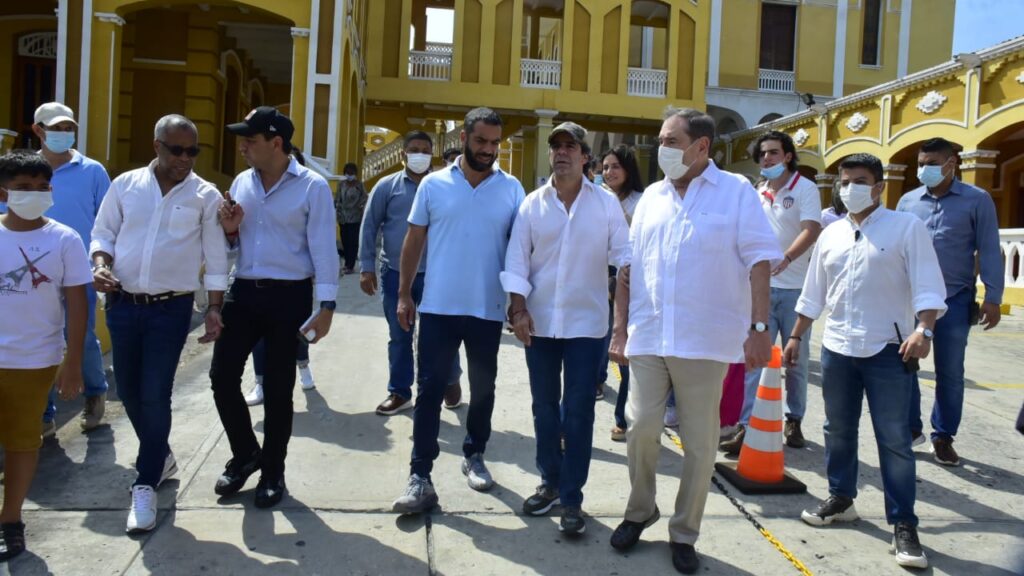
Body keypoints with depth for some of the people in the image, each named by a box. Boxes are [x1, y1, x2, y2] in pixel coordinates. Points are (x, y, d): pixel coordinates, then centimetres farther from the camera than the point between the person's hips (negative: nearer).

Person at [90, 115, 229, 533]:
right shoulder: (125, 185, 4)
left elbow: (215, 258, 0)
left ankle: (146, 485, 8)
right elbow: (103, 233, 10)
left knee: (154, 397, -5)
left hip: (171, 309, -3)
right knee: (129, 392, 13)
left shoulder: (206, 196, -2)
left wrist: (214, 308, -4)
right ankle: (160, 457, 36)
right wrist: (101, 263, -10)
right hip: (122, 305, 3)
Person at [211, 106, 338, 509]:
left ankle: (272, 472, 21)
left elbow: (323, 248, -10)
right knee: (222, 376, 3)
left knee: (277, 388, 4)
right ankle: (245, 454, 27)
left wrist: (326, 307, -14)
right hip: (244, 292, 5)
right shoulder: (241, 182, 9)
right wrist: (229, 230, -5)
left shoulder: (312, 186, -8)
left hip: (288, 296, -5)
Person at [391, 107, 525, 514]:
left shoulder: (512, 189, 1)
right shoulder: (434, 184, 1)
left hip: (489, 310, 1)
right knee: (429, 390, 0)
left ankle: (474, 456, 33)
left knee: (483, 389, 14)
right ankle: (420, 477, 4)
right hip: (438, 307, -1)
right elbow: (414, 241, 5)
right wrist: (404, 294, 1)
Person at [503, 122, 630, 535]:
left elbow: (623, 253, -2)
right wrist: (519, 308, -7)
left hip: (586, 323, -2)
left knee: (578, 411, 1)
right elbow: (517, 259, 1)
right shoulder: (533, 204, 2)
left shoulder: (606, 203, -1)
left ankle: (571, 499, 10)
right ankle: (550, 482, 28)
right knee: (544, 407, 12)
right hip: (540, 322, 2)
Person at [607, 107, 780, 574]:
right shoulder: (652, 196, 12)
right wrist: (620, 329, 9)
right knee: (640, 428, 5)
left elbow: (759, 263, -5)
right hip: (648, 337, 4)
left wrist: (759, 328, -11)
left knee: (700, 442, 5)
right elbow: (629, 269, 13)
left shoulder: (735, 191, -1)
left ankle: (684, 533, 21)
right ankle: (639, 511, 28)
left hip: (705, 340, -3)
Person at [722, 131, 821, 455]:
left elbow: (811, 230, -20)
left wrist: (786, 259, -35)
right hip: (761, 287, 4)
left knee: (796, 359, 9)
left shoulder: (805, 189, -5)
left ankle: (794, 421, 23)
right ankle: (747, 426, -2)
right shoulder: (758, 192, 11)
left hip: (794, 289, -3)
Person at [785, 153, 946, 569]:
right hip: (837, 348, 5)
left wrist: (923, 330, -26)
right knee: (838, 430, 15)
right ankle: (841, 499, 31)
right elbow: (813, 294, 17)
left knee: (894, 439, -1)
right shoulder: (831, 234, 11)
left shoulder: (907, 227, -5)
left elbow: (927, 285, -12)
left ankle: (903, 525, 6)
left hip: (888, 349, -5)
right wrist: (796, 336, 16)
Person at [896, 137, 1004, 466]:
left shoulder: (977, 200, -2)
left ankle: (943, 437, 21)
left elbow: (988, 250, -3)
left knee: (950, 373, 7)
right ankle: (911, 427, 21)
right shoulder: (908, 201, 6)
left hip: (954, 300, -2)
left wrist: (993, 298, -8)